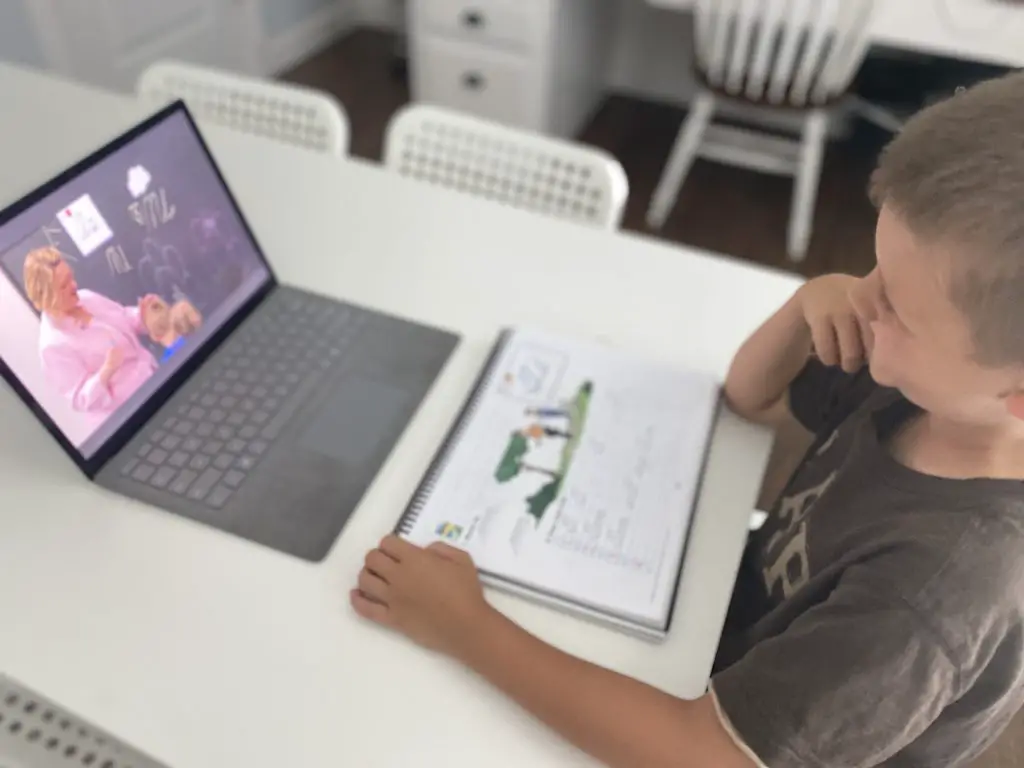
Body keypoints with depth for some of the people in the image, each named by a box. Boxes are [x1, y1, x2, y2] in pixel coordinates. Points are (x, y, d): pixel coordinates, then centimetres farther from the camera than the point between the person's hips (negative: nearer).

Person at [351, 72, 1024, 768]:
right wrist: (811, 303, -25)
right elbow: (752, 397, -3)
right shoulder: (929, 387, -17)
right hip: (743, 633, 5)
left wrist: (465, 628, -32)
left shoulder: (942, 585, -39)